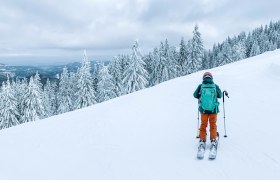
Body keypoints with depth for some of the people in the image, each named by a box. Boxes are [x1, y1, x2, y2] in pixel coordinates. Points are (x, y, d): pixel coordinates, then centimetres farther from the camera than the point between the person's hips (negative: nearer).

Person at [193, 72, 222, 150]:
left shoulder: (200, 86, -7)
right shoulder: (215, 86, -6)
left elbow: (195, 95, 3)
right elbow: (220, 95, 6)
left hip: (203, 110, 0)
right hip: (213, 109, 0)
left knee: (203, 125, 15)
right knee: (213, 125, 15)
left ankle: (202, 140, 13)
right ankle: (213, 140, 12)